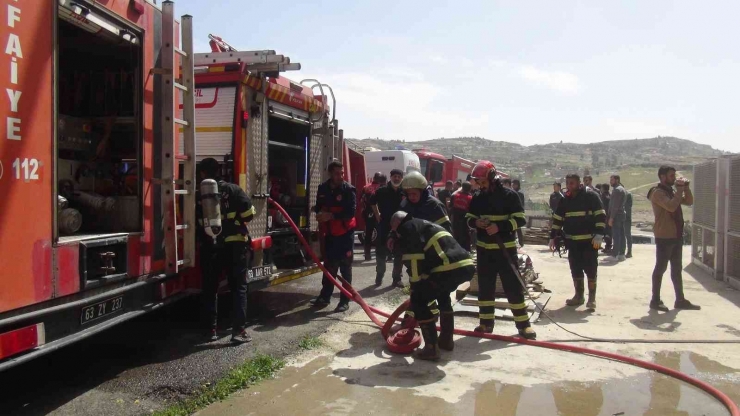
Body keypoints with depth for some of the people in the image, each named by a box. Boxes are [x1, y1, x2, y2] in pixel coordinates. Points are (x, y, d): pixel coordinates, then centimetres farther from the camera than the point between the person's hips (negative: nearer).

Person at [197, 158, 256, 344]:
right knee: (238, 287, 4)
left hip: (209, 247, 2)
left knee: (210, 289, 15)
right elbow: (249, 212, -8)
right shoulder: (232, 189, -1)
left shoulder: (199, 195, 5)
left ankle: (213, 329, 18)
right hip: (235, 245, -1)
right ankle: (239, 331, -2)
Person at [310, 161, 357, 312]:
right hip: (329, 233, 5)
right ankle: (325, 296, 26)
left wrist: (332, 216, -23)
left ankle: (345, 301, 9)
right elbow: (318, 207, 16)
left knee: (345, 267, 1)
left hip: (345, 233, -5)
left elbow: (351, 212, -19)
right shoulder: (322, 188, 5)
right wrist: (320, 214, -6)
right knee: (328, 265, 14)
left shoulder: (349, 189, -11)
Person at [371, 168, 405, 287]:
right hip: (384, 226, 0)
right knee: (381, 252, 6)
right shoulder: (382, 191, 0)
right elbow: (373, 202, 17)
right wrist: (377, 216, 12)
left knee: (399, 253, 5)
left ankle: (397, 278, 15)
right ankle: (379, 276, 20)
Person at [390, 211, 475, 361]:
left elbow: (414, 262, -3)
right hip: (466, 265, 9)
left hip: (450, 268, -9)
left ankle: (431, 348, 4)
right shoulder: (424, 225, 35)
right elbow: (426, 260, 38)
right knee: (442, 294, 33)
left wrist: (416, 290, 5)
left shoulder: (408, 228, 8)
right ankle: (446, 340, 36)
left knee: (418, 299, 4)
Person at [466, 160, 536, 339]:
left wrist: (500, 226, -24)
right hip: (484, 249, 5)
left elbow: (520, 219, -11)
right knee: (485, 286, 9)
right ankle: (486, 322, 18)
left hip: (505, 249, -5)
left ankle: (523, 324, 5)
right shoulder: (478, 198, 6)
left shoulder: (510, 195, -8)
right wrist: (476, 222, -11)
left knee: (513, 286, -3)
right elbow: (469, 218, 12)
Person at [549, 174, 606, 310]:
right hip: (572, 241, 5)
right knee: (575, 269, 9)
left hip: (589, 241, -5)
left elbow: (601, 216, -11)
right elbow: (557, 219, 13)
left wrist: (599, 235, -19)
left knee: (590, 269, -1)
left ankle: (592, 298, 7)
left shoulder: (591, 196, -7)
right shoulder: (565, 200, 10)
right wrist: (552, 237, 8)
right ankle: (579, 296, 20)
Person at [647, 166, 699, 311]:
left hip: (676, 236, 9)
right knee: (660, 268, -3)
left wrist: (685, 187, 0)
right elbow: (671, 206, -27)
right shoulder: (658, 192, -13)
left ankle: (680, 300, 20)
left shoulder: (672, 191, 15)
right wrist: (680, 189, -18)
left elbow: (689, 202, 14)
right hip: (664, 237, -9)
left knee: (676, 269, 13)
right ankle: (655, 301, 3)